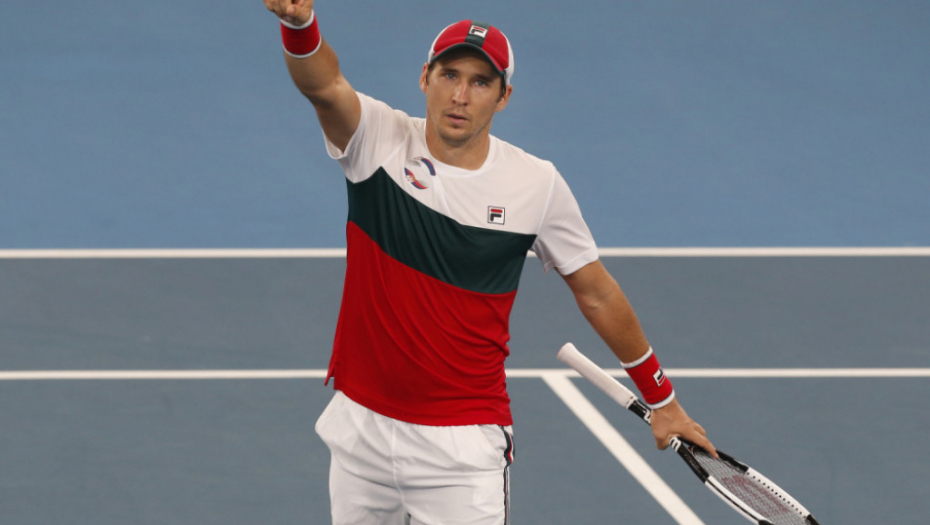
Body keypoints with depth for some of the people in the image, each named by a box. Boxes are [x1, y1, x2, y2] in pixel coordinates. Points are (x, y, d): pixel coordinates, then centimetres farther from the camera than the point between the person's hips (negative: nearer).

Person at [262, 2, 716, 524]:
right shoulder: (380, 141, -7)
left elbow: (596, 293, 8)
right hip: (360, 429, 1)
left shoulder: (537, 184, -5)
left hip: (464, 442, -1)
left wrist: (661, 398, 15)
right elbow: (325, 86, -28)